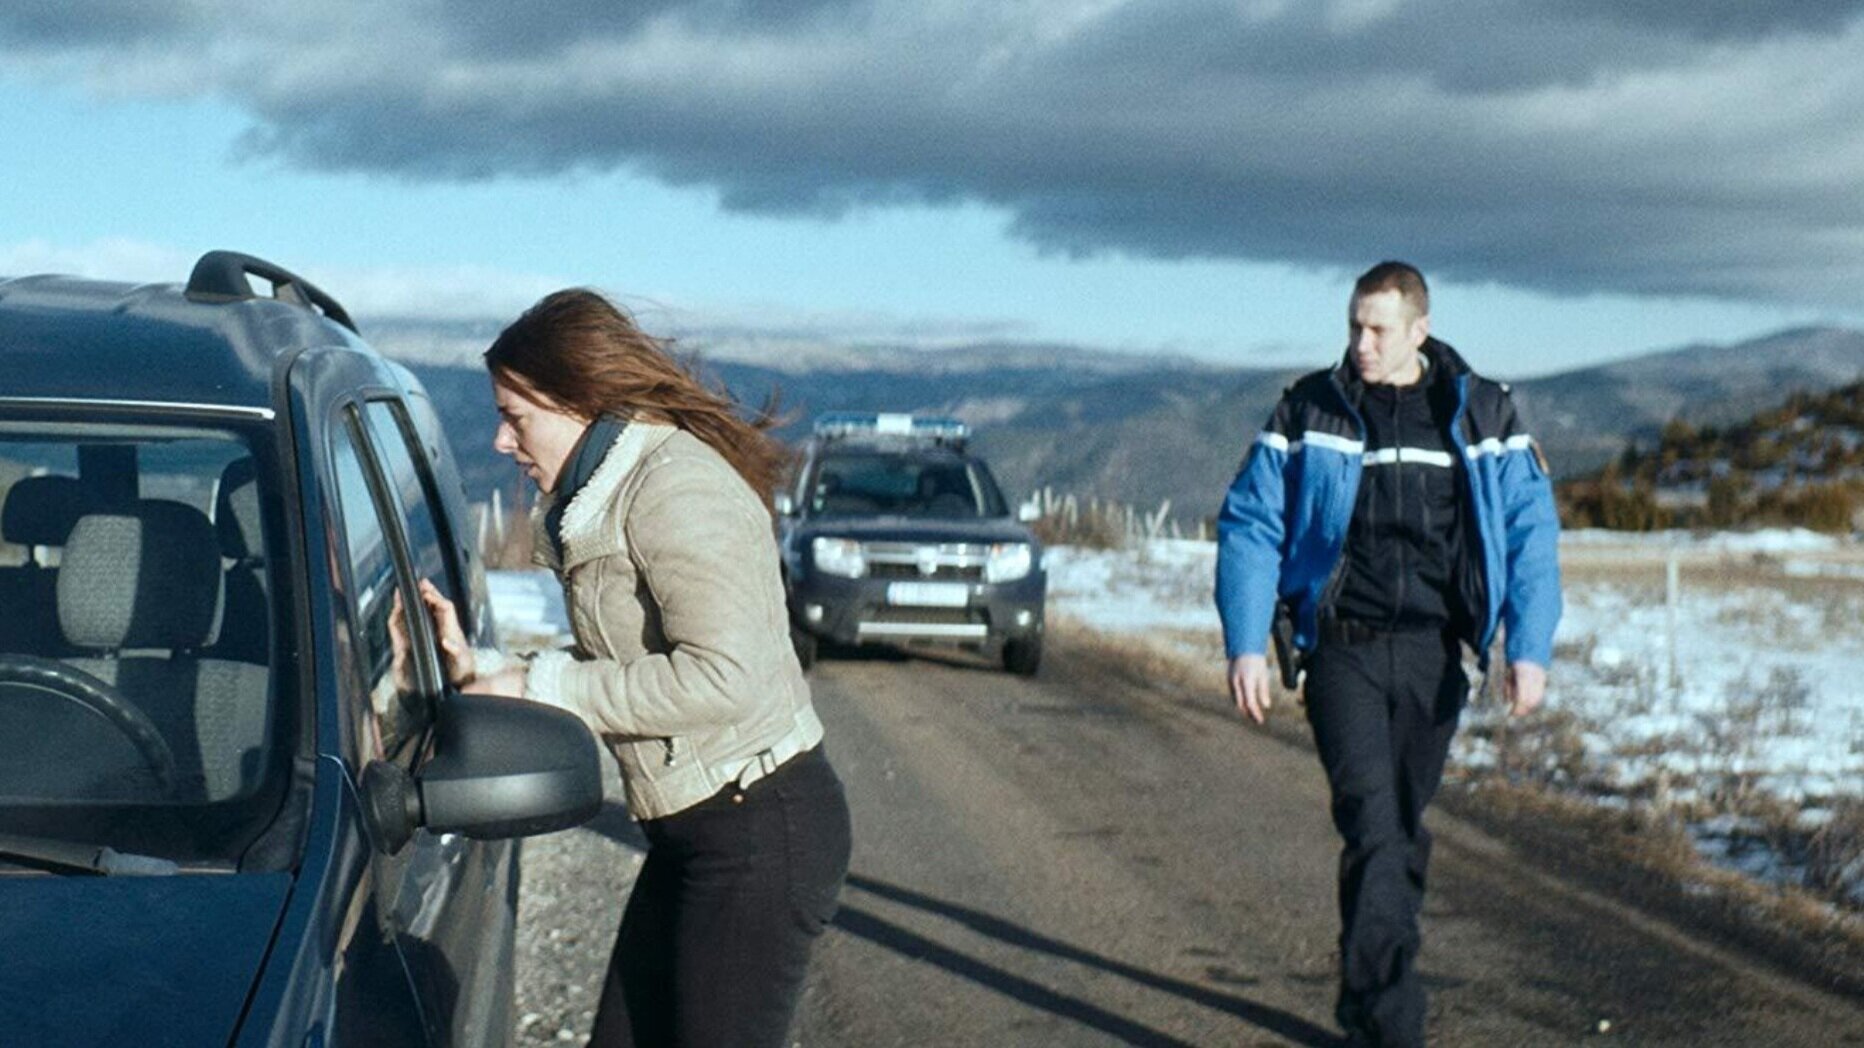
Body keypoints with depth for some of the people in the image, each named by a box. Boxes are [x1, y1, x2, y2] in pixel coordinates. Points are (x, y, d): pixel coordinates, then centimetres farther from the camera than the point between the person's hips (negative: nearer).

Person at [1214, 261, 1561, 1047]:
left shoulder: (1481, 415, 4)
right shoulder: (1309, 412, 1)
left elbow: (1532, 533, 4)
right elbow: (1249, 525, 2)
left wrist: (1530, 648, -6)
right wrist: (1245, 644, -6)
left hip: (1433, 656, 2)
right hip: (1343, 650, -2)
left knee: (1404, 830, 11)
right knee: (1373, 822, -15)